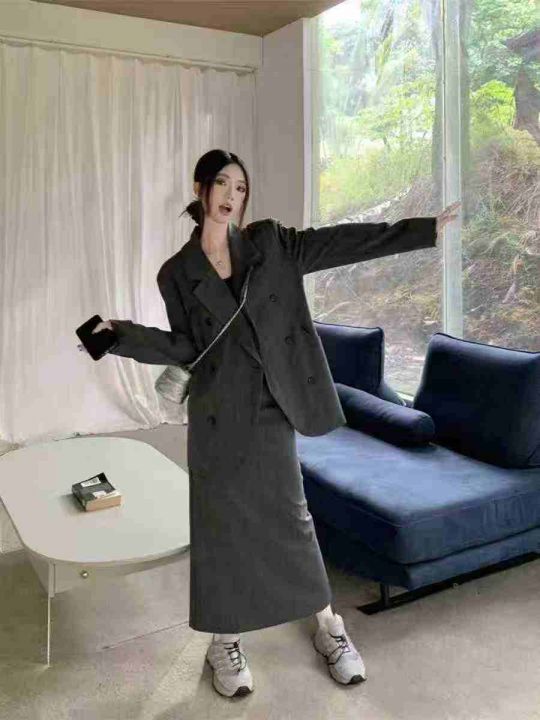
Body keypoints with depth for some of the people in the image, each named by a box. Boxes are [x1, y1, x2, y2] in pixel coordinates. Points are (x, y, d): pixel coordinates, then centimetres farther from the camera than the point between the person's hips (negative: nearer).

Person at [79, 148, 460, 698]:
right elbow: (185, 347, 3)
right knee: (221, 521, 5)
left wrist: (425, 228, -2)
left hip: (271, 404, 1)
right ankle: (224, 641, 24)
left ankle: (327, 624, 27)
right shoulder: (177, 272, 3)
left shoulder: (270, 243, 4)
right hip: (218, 410, 0)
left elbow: (341, 241, 0)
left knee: (289, 513, 8)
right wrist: (124, 335, -9)